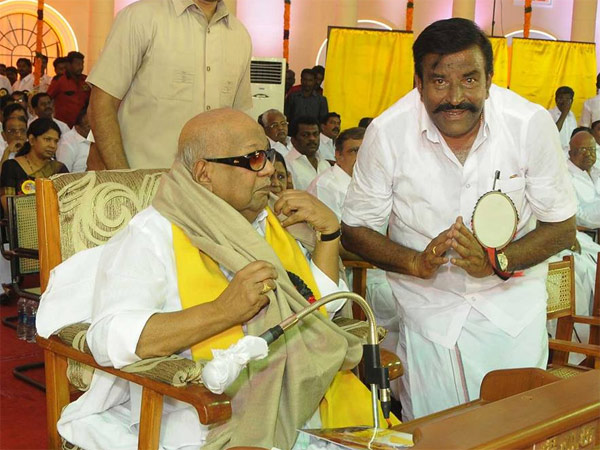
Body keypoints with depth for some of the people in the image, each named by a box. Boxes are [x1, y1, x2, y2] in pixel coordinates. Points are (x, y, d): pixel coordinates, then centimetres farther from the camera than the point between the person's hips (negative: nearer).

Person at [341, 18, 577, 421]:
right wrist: (416, 262, -24)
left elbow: (562, 226, -7)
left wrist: (495, 262, -24)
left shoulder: (532, 124, -17)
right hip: (429, 307, 0)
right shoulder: (387, 133, -17)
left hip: (513, 301, 0)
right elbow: (355, 229, -6)